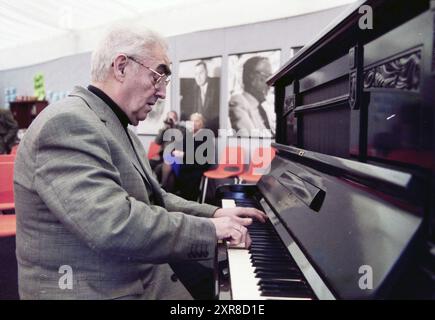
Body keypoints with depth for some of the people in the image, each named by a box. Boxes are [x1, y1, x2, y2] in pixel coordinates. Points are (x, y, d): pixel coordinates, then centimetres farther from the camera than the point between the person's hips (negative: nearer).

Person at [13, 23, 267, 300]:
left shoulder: (118, 128, 13)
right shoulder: (69, 123, -20)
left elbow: (154, 200, 13)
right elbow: (114, 225, -31)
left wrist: (214, 214, 1)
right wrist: (209, 229, -21)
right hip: (102, 291, -8)